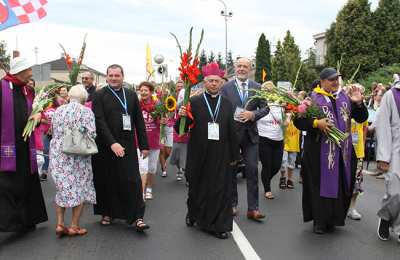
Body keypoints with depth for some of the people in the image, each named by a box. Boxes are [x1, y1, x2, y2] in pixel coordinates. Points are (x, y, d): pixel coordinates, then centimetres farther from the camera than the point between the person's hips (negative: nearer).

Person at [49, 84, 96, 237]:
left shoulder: (58, 111, 8)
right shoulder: (86, 112, -7)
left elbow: (53, 132, 14)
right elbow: (91, 135, -14)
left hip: (57, 155, 5)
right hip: (77, 156, -4)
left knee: (62, 189, 14)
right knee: (79, 190, 6)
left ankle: (59, 224, 12)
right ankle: (74, 226, 9)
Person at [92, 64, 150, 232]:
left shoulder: (131, 95, 8)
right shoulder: (99, 95, 0)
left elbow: (139, 121, 9)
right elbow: (99, 121, -11)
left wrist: (144, 145, 5)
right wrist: (112, 143, -21)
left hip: (127, 145, 1)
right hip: (105, 146, -1)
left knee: (132, 181, -2)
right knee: (107, 181, 8)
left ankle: (137, 217, 1)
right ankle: (107, 212, 25)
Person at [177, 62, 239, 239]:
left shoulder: (227, 104, 7)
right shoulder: (194, 102, -1)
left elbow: (231, 131, 8)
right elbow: (181, 129, -3)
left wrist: (234, 155, 7)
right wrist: (182, 116, -23)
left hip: (221, 155, 2)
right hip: (199, 155, -1)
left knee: (220, 190, 4)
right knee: (197, 188, 13)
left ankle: (218, 225, 16)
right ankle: (193, 214, 38)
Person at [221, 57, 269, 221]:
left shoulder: (257, 87, 6)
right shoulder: (226, 88, 0)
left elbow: (265, 108, 4)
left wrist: (253, 114, -13)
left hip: (250, 134, 1)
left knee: (252, 171, -1)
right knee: (231, 170, 9)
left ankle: (253, 208, 6)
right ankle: (232, 204, 24)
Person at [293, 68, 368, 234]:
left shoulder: (345, 98, 11)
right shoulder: (313, 98, -3)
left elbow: (361, 118, 11)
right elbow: (298, 121, -6)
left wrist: (359, 103, -7)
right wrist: (316, 123, -22)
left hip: (342, 151, 4)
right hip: (319, 151, -4)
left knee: (339, 186, 9)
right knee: (320, 186, 2)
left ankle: (332, 220, 23)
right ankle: (319, 221, 15)